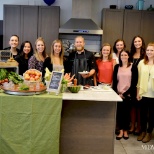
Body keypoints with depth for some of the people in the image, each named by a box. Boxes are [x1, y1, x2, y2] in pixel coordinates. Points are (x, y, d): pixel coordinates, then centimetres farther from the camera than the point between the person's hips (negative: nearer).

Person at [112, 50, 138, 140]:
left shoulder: (133, 67, -2)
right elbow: (114, 81, 6)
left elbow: (134, 83, -6)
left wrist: (125, 93, -11)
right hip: (118, 94, 2)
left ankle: (126, 131, 20)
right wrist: (116, 93, -6)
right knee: (119, 112, 3)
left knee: (126, 112, 6)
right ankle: (121, 131, 13)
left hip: (128, 94, -2)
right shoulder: (117, 67, 7)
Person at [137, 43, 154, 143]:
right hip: (143, 93, 2)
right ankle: (143, 131, 28)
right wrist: (138, 92, 3)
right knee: (143, 113, 11)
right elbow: (139, 78, 5)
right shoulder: (142, 62, 3)